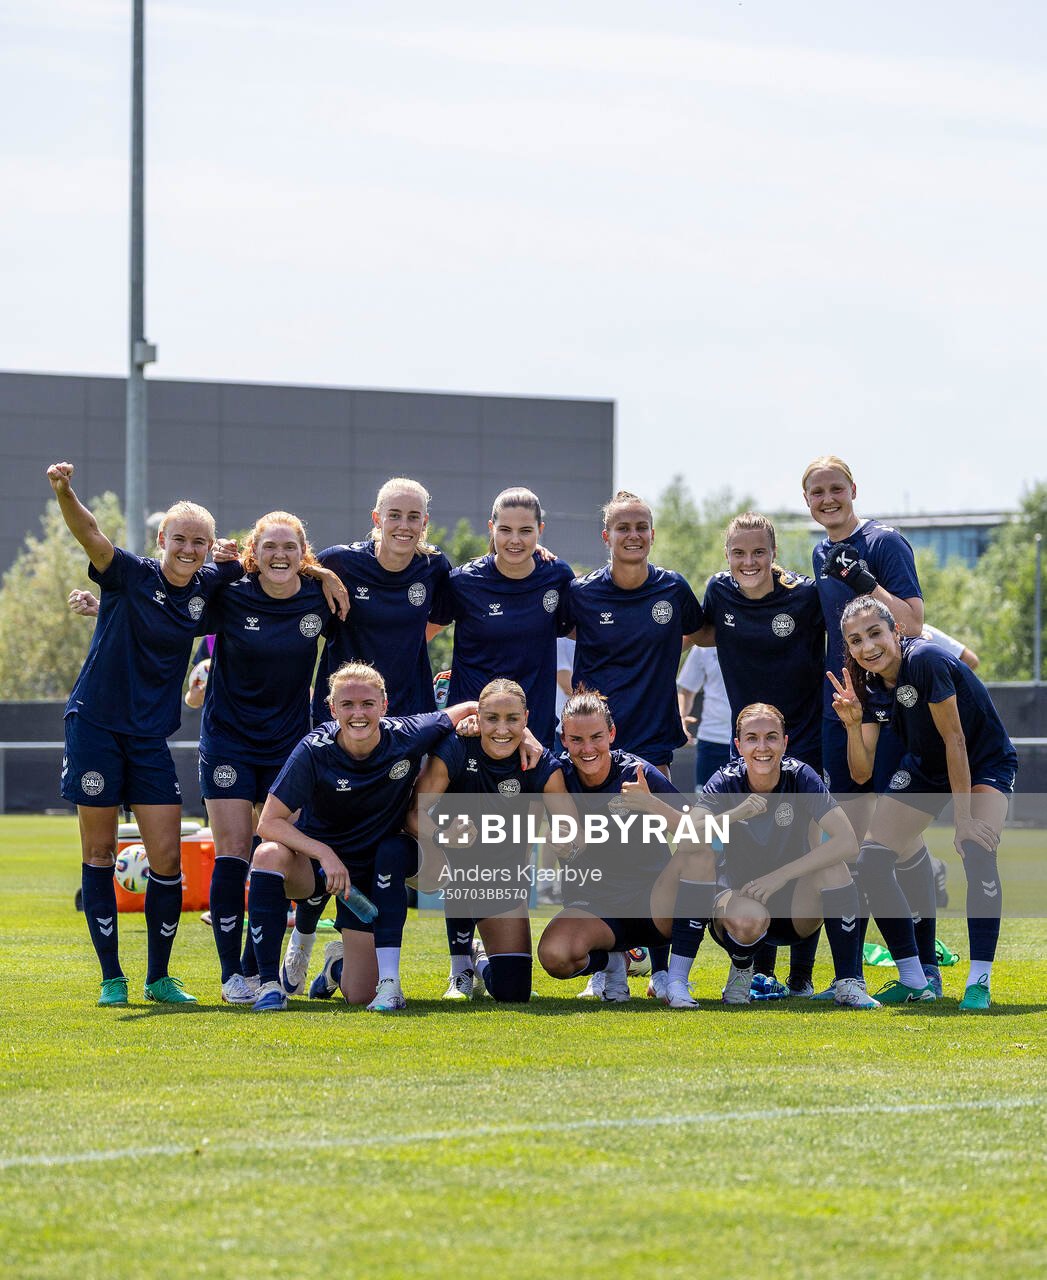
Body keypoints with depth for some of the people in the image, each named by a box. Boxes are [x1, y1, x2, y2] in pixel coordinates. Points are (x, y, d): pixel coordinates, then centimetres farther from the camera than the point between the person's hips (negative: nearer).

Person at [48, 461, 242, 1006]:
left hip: (150, 736, 4)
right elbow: (90, 535, -27)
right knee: (100, 853, 2)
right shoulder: (132, 575, -9)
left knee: (167, 857, -1)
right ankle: (112, 978, 10)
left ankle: (159, 978, 12)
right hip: (95, 726, -4)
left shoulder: (208, 587, 3)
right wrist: (65, 494, -48)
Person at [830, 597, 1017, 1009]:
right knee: (873, 860, -6)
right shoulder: (869, 686, -10)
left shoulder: (926, 661, -29)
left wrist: (964, 819, -24)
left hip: (984, 763, -6)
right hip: (924, 769, 6)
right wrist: (853, 723, -29)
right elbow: (862, 772, -10)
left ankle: (979, 981, -22)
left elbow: (955, 739, -25)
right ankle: (917, 978, 6)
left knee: (976, 850, -31)